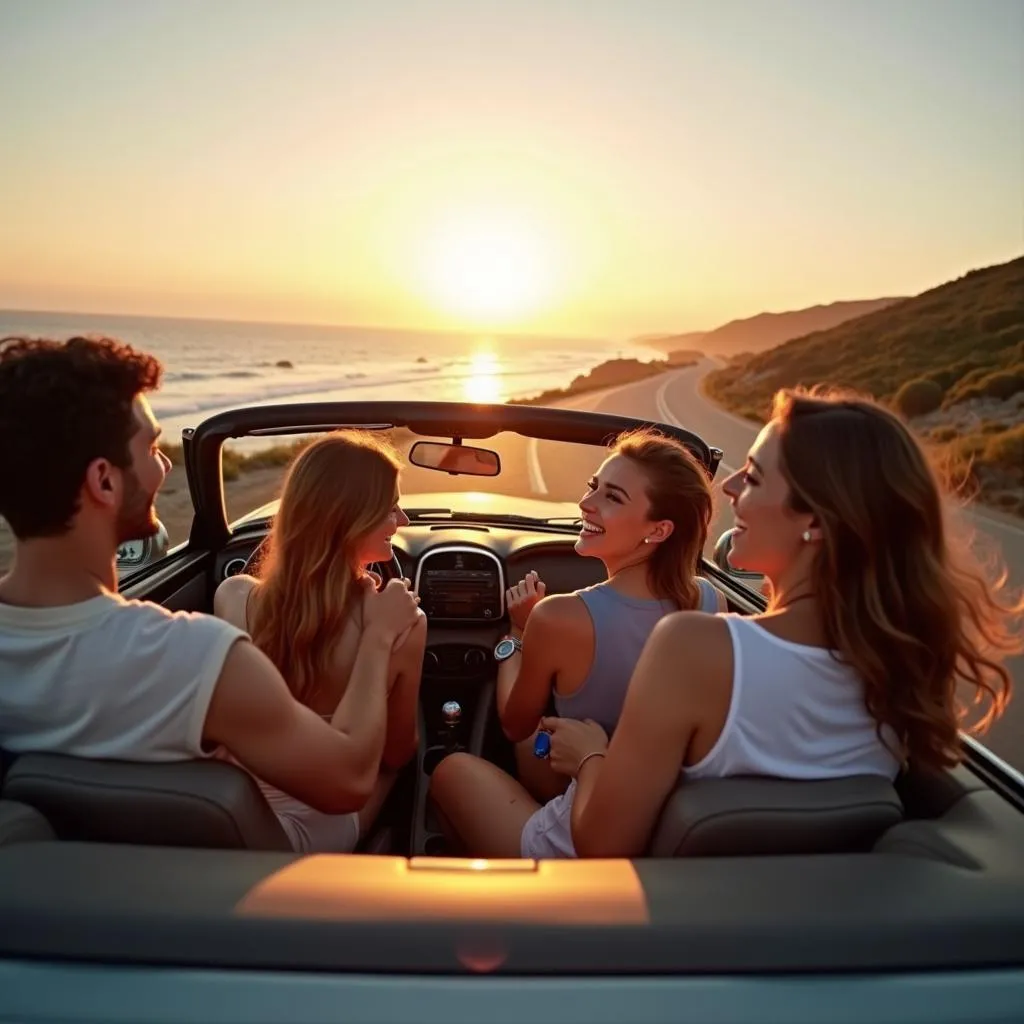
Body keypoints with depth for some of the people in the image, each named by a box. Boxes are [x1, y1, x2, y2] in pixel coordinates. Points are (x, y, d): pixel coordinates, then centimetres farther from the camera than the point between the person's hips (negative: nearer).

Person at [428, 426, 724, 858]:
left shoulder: (558, 618, -27)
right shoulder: (712, 602, -12)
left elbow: (515, 726, -7)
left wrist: (518, 633, 4)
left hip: (577, 848, -5)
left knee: (452, 769, 22)